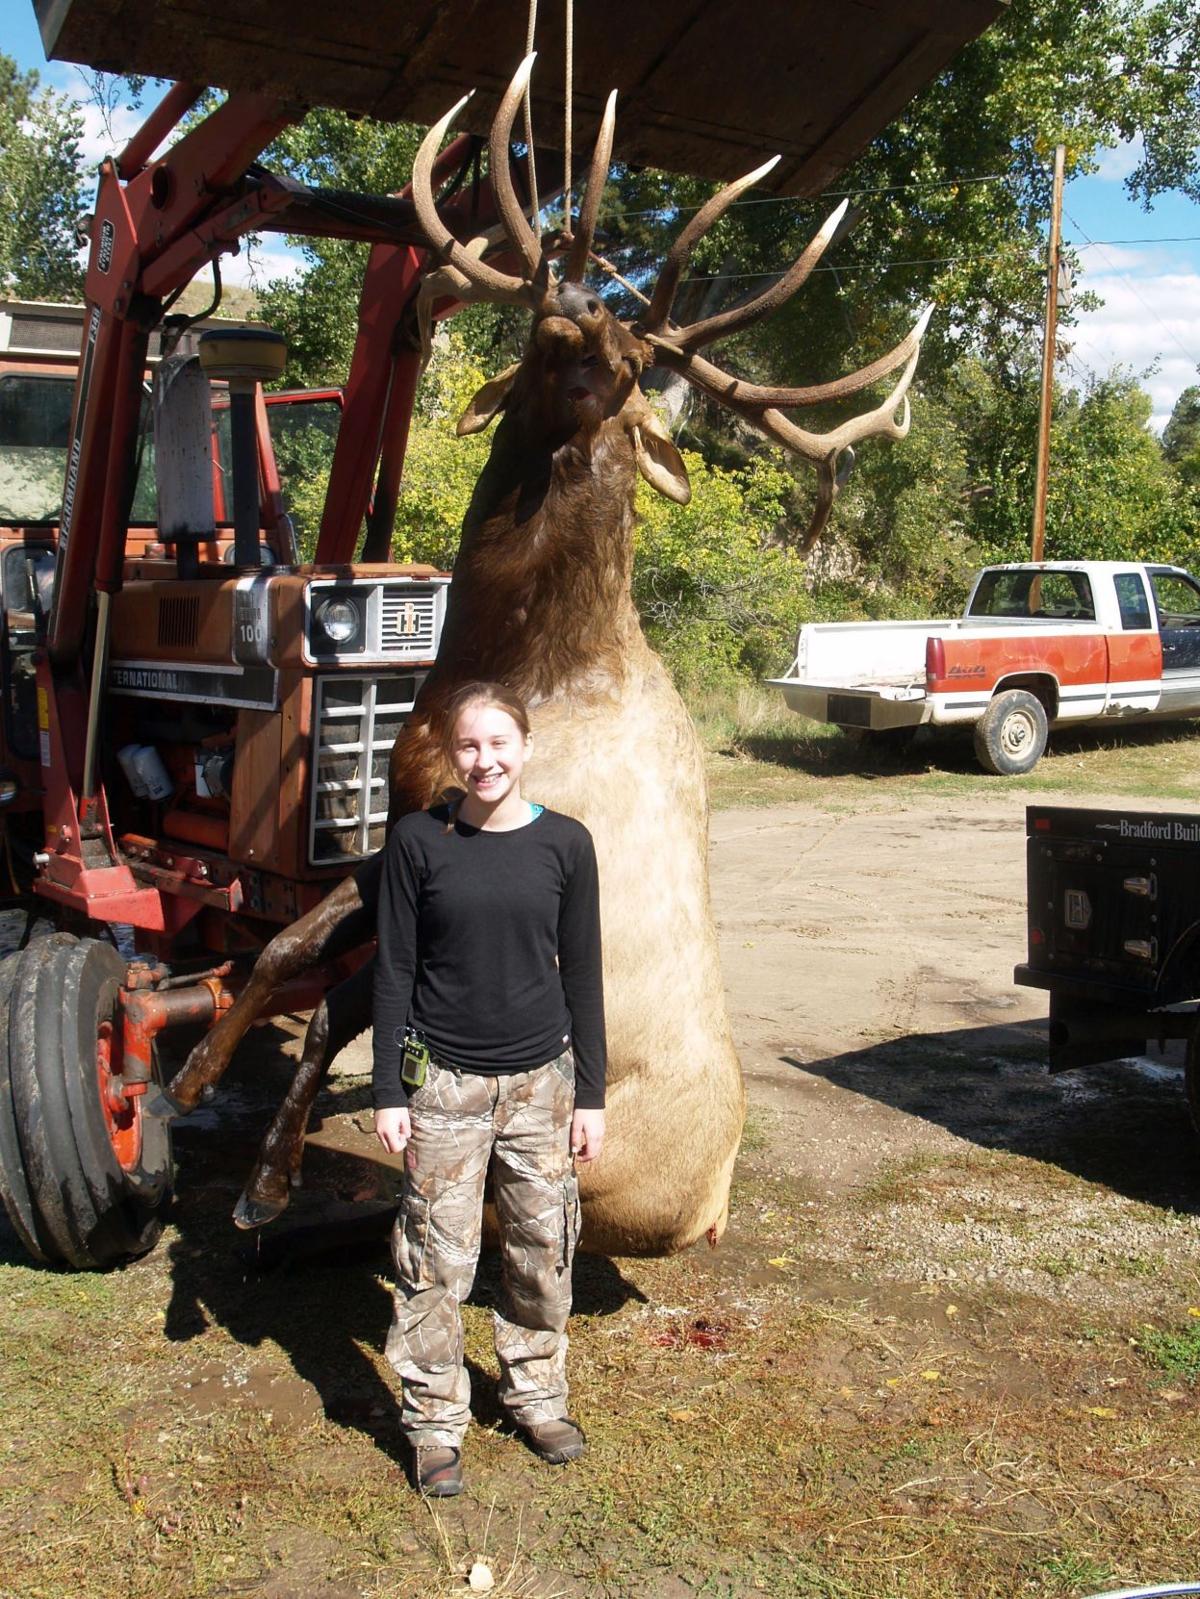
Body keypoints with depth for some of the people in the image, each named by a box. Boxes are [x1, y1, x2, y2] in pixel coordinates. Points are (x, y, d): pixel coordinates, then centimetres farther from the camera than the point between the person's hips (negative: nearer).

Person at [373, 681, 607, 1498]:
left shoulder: (564, 843, -1)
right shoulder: (419, 840, -4)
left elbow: (583, 974, 4)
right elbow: (395, 970, -1)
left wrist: (591, 1094, 4)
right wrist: (390, 1092, -4)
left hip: (541, 1079, 2)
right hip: (445, 1081, -1)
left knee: (544, 1251, 12)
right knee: (438, 1260, 4)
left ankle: (538, 1394, 34)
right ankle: (435, 1423, 21)